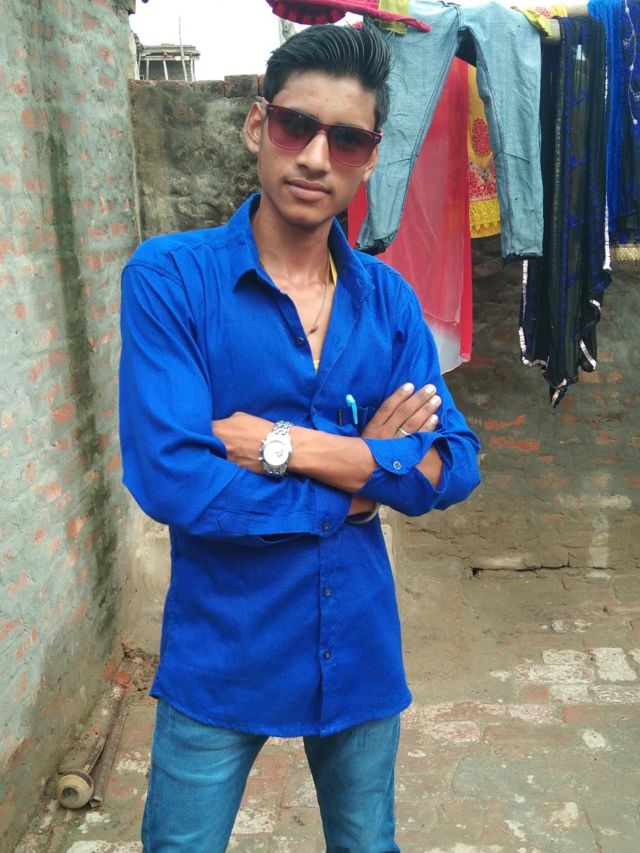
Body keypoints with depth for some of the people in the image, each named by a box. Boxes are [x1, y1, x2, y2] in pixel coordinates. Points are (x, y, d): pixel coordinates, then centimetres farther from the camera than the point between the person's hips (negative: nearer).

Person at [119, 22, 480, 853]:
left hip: (361, 650, 4)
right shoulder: (169, 277, -14)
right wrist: (364, 472, -14)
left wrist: (291, 447, -20)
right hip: (220, 656, -3)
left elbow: (454, 466, -8)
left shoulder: (388, 298, -1)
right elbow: (170, 479, -23)